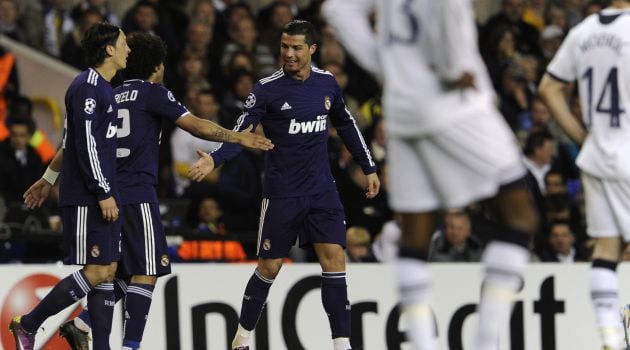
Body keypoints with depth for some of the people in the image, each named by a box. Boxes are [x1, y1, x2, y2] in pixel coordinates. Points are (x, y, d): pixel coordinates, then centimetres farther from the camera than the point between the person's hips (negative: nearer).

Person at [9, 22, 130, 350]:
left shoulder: (102, 88, 17)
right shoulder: (87, 86, -14)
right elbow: (85, 142, -20)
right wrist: (103, 193, -20)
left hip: (101, 196, 10)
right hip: (86, 197, -10)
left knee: (108, 271, 6)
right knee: (96, 271, -11)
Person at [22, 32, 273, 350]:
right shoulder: (152, 92, -2)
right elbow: (197, 126, -7)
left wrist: (48, 179, 28)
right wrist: (237, 138, 3)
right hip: (137, 197, -8)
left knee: (123, 273, 17)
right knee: (146, 273, -8)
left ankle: (83, 323, 5)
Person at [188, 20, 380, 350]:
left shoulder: (326, 83, 4)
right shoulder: (267, 89, -9)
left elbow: (346, 124, 19)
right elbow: (240, 133, -14)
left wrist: (369, 168, 21)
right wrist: (213, 160, -31)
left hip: (322, 190, 3)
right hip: (281, 194, -3)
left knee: (334, 258, -9)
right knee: (269, 267, 3)